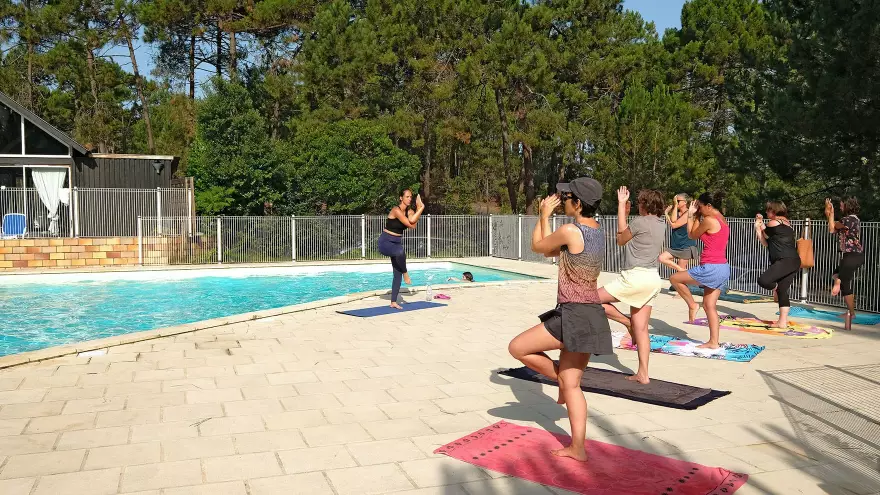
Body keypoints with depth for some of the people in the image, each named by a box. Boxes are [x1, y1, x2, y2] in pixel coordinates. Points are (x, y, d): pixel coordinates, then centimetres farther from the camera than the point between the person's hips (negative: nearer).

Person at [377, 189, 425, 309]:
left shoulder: (409, 212, 4)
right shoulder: (396, 210, -18)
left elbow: (412, 221, -20)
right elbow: (411, 225, -25)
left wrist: (419, 208, -20)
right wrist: (420, 208, -21)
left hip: (397, 243, 8)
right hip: (385, 242, -8)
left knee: (398, 274, 3)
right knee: (400, 251, -41)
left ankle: (393, 302, 11)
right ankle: (405, 273, -13)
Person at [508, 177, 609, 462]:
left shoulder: (570, 230, -18)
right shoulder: (597, 232, 11)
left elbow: (537, 246, 0)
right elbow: (549, 251, 18)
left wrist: (544, 216, 11)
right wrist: (547, 217, 15)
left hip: (573, 316, -9)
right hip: (591, 315, 9)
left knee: (517, 348, 3)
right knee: (572, 384, 14)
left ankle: (561, 379, 13)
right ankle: (577, 448, 17)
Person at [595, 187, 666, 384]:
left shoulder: (640, 222, -11)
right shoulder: (661, 224, 13)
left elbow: (620, 240, 7)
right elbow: (624, 231, 19)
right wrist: (622, 205, 25)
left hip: (636, 277, -9)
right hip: (652, 279, 9)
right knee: (641, 329, 9)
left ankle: (627, 322, 1)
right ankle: (643, 374, 10)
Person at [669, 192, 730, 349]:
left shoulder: (709, 220, -13)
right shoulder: (722, 220, 15)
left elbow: (692, 235, 1)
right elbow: (700, 234, 21)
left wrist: (691, 215, 10)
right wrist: (696, 216, 18)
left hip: (711, 268, -10)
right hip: (723, 268, 10)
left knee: (674, 278, 3)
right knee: (709, 305, 12)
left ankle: (692, 305, 11)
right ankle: (713, 342, 14)